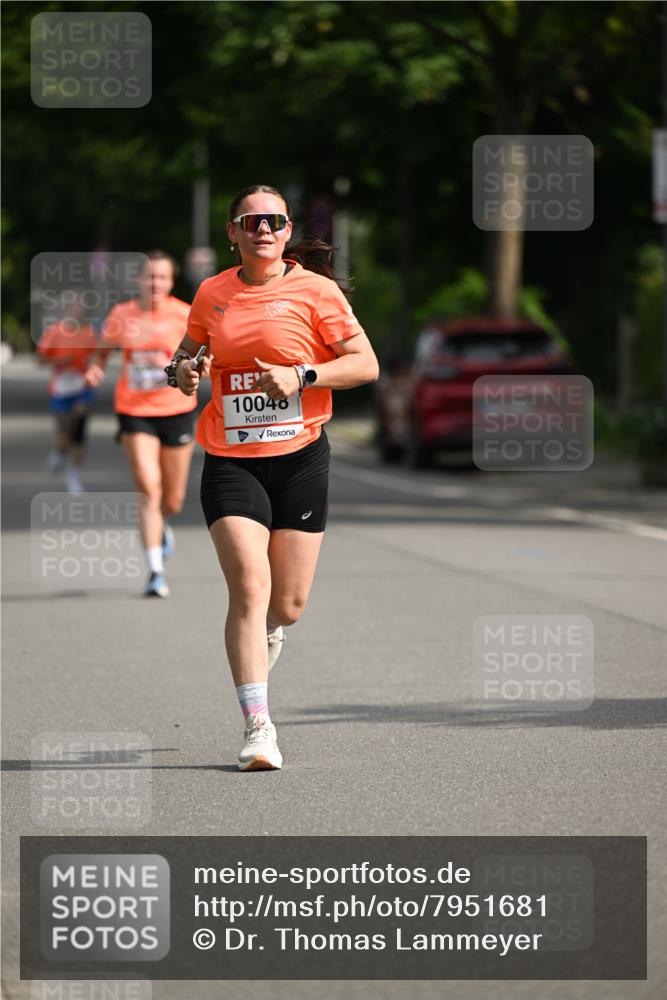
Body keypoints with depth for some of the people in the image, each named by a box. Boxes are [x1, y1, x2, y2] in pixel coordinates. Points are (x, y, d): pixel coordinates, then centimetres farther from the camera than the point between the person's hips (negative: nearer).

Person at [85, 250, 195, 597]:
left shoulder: (184, 315, -5)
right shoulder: (122, 315, -1)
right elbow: (104, 347, 15)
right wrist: (96, 368, -5)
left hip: (176, 410, 1)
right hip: (135, 412, -1)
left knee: (173, 500, 9)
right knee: (149, 489, -15)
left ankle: (163, 525, 48)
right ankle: (155, 571, -12)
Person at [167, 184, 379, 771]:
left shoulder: (313, 290, -2)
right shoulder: (212, 294, 7)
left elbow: (366, 365, -3)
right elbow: (189, 351, 23)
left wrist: (301, 376, -17)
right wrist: (184, 372, -1)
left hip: (300, 457, -1)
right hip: (230, 461, 1)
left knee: (288, 604, 4)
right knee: (249, 586, -16)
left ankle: (265, 636, 44)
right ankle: (258, 727, -15)